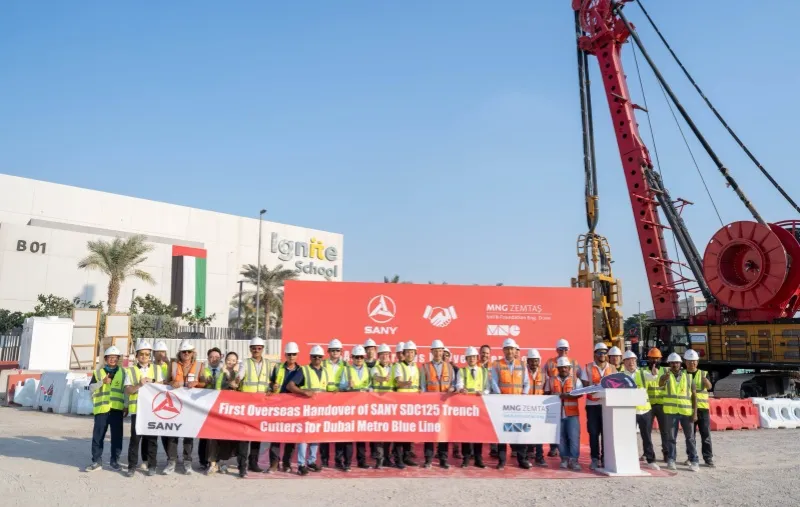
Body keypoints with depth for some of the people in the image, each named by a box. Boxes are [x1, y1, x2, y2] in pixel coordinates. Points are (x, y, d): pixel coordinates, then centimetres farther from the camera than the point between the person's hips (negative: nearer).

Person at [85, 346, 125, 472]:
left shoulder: (122, 372, 9)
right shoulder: (98, 372, 8)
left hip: (117, 408, 0)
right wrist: (102, 382, -16)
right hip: (101, 408, 0)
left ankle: (115, 460, 14)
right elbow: (91, 388, 1)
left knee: (117, 436, 4)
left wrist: (126, 407, 7)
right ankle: (96, 461, 10)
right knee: (98, 435, 0)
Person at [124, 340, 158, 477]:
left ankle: (151, 465, 12)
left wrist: (151, 383, -9)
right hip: (136, 409, -1)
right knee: (135, 437, 0)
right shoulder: (131, 371, 6)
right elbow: (128, 390, -2)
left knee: (151, 438, 5)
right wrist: (139, 385, -18)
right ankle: (132, 466, 9)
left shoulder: (156, 369, 10)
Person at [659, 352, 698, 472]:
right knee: (671, 437, 6)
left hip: (687, 412, 1)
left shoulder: (688, 377, 7)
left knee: (690, 437, 6)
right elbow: (660, 384, -22)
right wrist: (665, 377, -45)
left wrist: (695, 413, -2)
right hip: (671, 411, -1)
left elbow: (694, 396, 7)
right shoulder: (666, 376, 2)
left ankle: (694, 461, 15)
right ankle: (671, 461, 13)